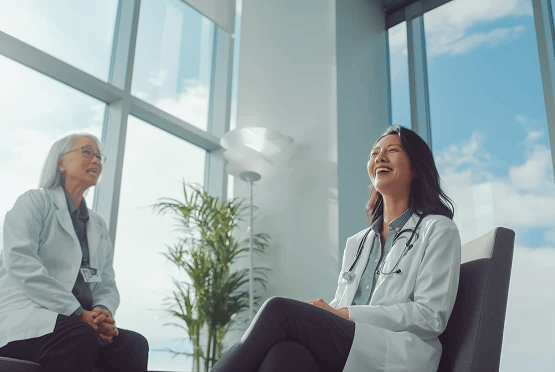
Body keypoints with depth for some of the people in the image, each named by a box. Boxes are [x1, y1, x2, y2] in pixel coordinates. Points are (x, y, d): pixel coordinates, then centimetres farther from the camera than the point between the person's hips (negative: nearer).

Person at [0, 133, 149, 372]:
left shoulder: (98, 225, 23)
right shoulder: (35, 201, 5)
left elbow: (107, 286, 16)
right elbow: (20, 262, -13)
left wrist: (102, 312, -11)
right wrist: (78, 313, -19)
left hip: (81, 323, 6)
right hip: (25, 320, -5)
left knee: (134, 344, -26)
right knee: (81, 338, -38)